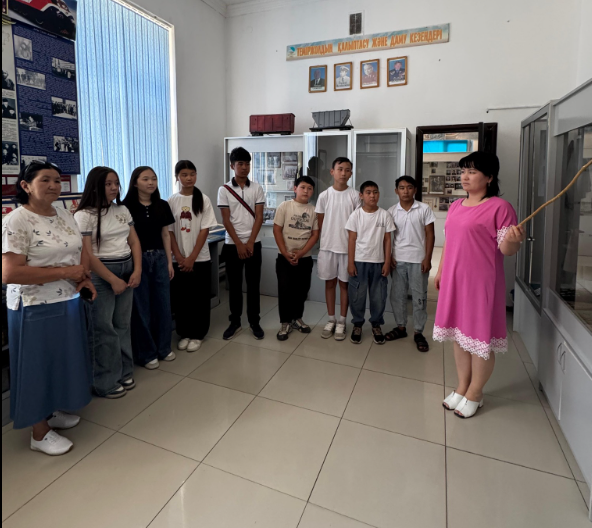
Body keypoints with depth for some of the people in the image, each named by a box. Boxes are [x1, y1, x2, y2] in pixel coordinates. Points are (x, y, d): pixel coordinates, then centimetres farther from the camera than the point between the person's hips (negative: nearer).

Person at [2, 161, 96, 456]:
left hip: (69, 302, 7)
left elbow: (81, 250, 16)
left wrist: (84, 278, -4)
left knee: (63, 360, 19)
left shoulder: (65, 216, 6)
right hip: (35, 308, -7)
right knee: (39, 365, 8)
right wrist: (66, 272, -22)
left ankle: (53, 412, 43)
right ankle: (40, 433, 27)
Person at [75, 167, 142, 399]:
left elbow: (134, 242, 9)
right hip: (100, 275, -5)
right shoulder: (84, 215, -9)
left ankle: (124, 373, 24)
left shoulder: (123, 210, 9)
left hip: (127, 271, 6)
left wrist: (137, 271, -5)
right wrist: (113, 280, -14)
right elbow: (87, 255, -13)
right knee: (104, 328, 0)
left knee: (123, 325, 11)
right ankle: (106, 382, 14)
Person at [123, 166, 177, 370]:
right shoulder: (126, 206, -7)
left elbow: (165, 234, 10)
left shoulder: (162, 206, 6)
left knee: (163, 304, 10)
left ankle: (164, 348, 27)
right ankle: (146, 354, 19)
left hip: (159, 258, 4)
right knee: (141, 307, 5)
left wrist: (169, 261, 7)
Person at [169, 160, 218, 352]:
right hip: (179, 259, 2)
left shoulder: (203, 199, -3)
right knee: (181, 297, 8)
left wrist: (192, 258, -11)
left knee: (200, 298, 5)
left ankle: (198, 335, 19)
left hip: (200, 259, -2)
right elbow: (169, 231, 1)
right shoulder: (172, 201, 2)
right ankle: (184, 333, 24)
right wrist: (179, 258, -8)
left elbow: (205, 230, -7)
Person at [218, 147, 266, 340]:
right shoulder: (224, 190, -1)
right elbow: (226, 220, -5)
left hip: (253, 243, 1)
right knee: (234, 285, 7)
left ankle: (255, 322, 17)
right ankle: (235, 322, 19)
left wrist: (250, 243, -10)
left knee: (253, 284, 6)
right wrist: (239, 244, -11)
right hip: (232, 244, 0)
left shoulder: (257, 188, 2)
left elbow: (259, 217, -2)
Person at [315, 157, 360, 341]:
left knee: (344, 283, 8)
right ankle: (331, 320, 23)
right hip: (328, 246, 1)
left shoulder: (355, 195, -3)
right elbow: (320, 222, 5)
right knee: (330, 283, 10)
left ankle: (342, 322, 20)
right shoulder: (324, 195, -1)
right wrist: (326, 241, 4)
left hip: (348, 247, -1)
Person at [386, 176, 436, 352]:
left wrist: (427, 258, -8)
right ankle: (400, 327, 25)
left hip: (418, 260, -2)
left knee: (419, 296, 4)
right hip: (398, 260, 2)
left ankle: (418, 332, 16)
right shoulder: (392, 211, 3)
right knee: (397, 295, 9)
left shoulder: (424, 209, -3)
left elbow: (430, 235, -2)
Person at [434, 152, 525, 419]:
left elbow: (506, 249, -11)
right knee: (459, 332, 15)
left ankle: (474, 394, 23)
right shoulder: (456, 206, 12)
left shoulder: (500, 207, -10)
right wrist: (440, 271, 19)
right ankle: (461, 387, 31)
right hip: (454, 279, 7)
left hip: (481, 281, -7)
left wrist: (513, 240, -32)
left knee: (480, 336, 4)